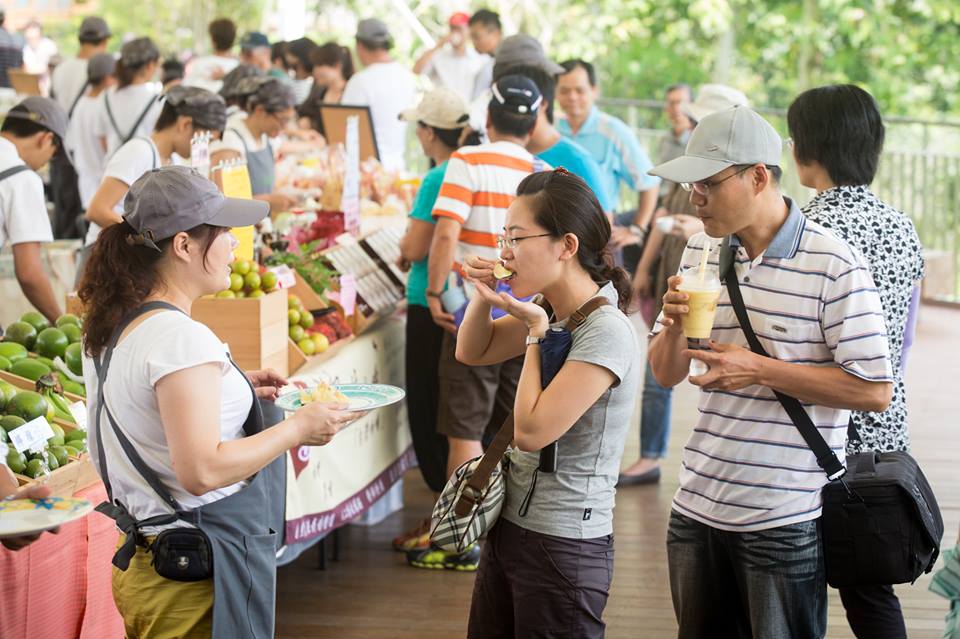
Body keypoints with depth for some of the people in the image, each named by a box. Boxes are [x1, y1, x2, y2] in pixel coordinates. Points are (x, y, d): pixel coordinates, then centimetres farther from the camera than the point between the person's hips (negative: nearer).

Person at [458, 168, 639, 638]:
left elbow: (531, 432, -24)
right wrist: (484, 296, 1)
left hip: (563, 548, -8)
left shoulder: (605, 331, -21)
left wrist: (535, 332, -15)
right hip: (509, 526, 9)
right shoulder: (554, 313, 5)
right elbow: (472, 353, 21)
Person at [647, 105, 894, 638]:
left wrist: (759, 370, -20)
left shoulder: (833, 265, -13)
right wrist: (674, 327, -10)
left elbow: (874, 391, -15)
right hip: (697, 507, 6)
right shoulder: (701, 252, 8)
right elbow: (665, 373, 13)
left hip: (784, 521, -6)